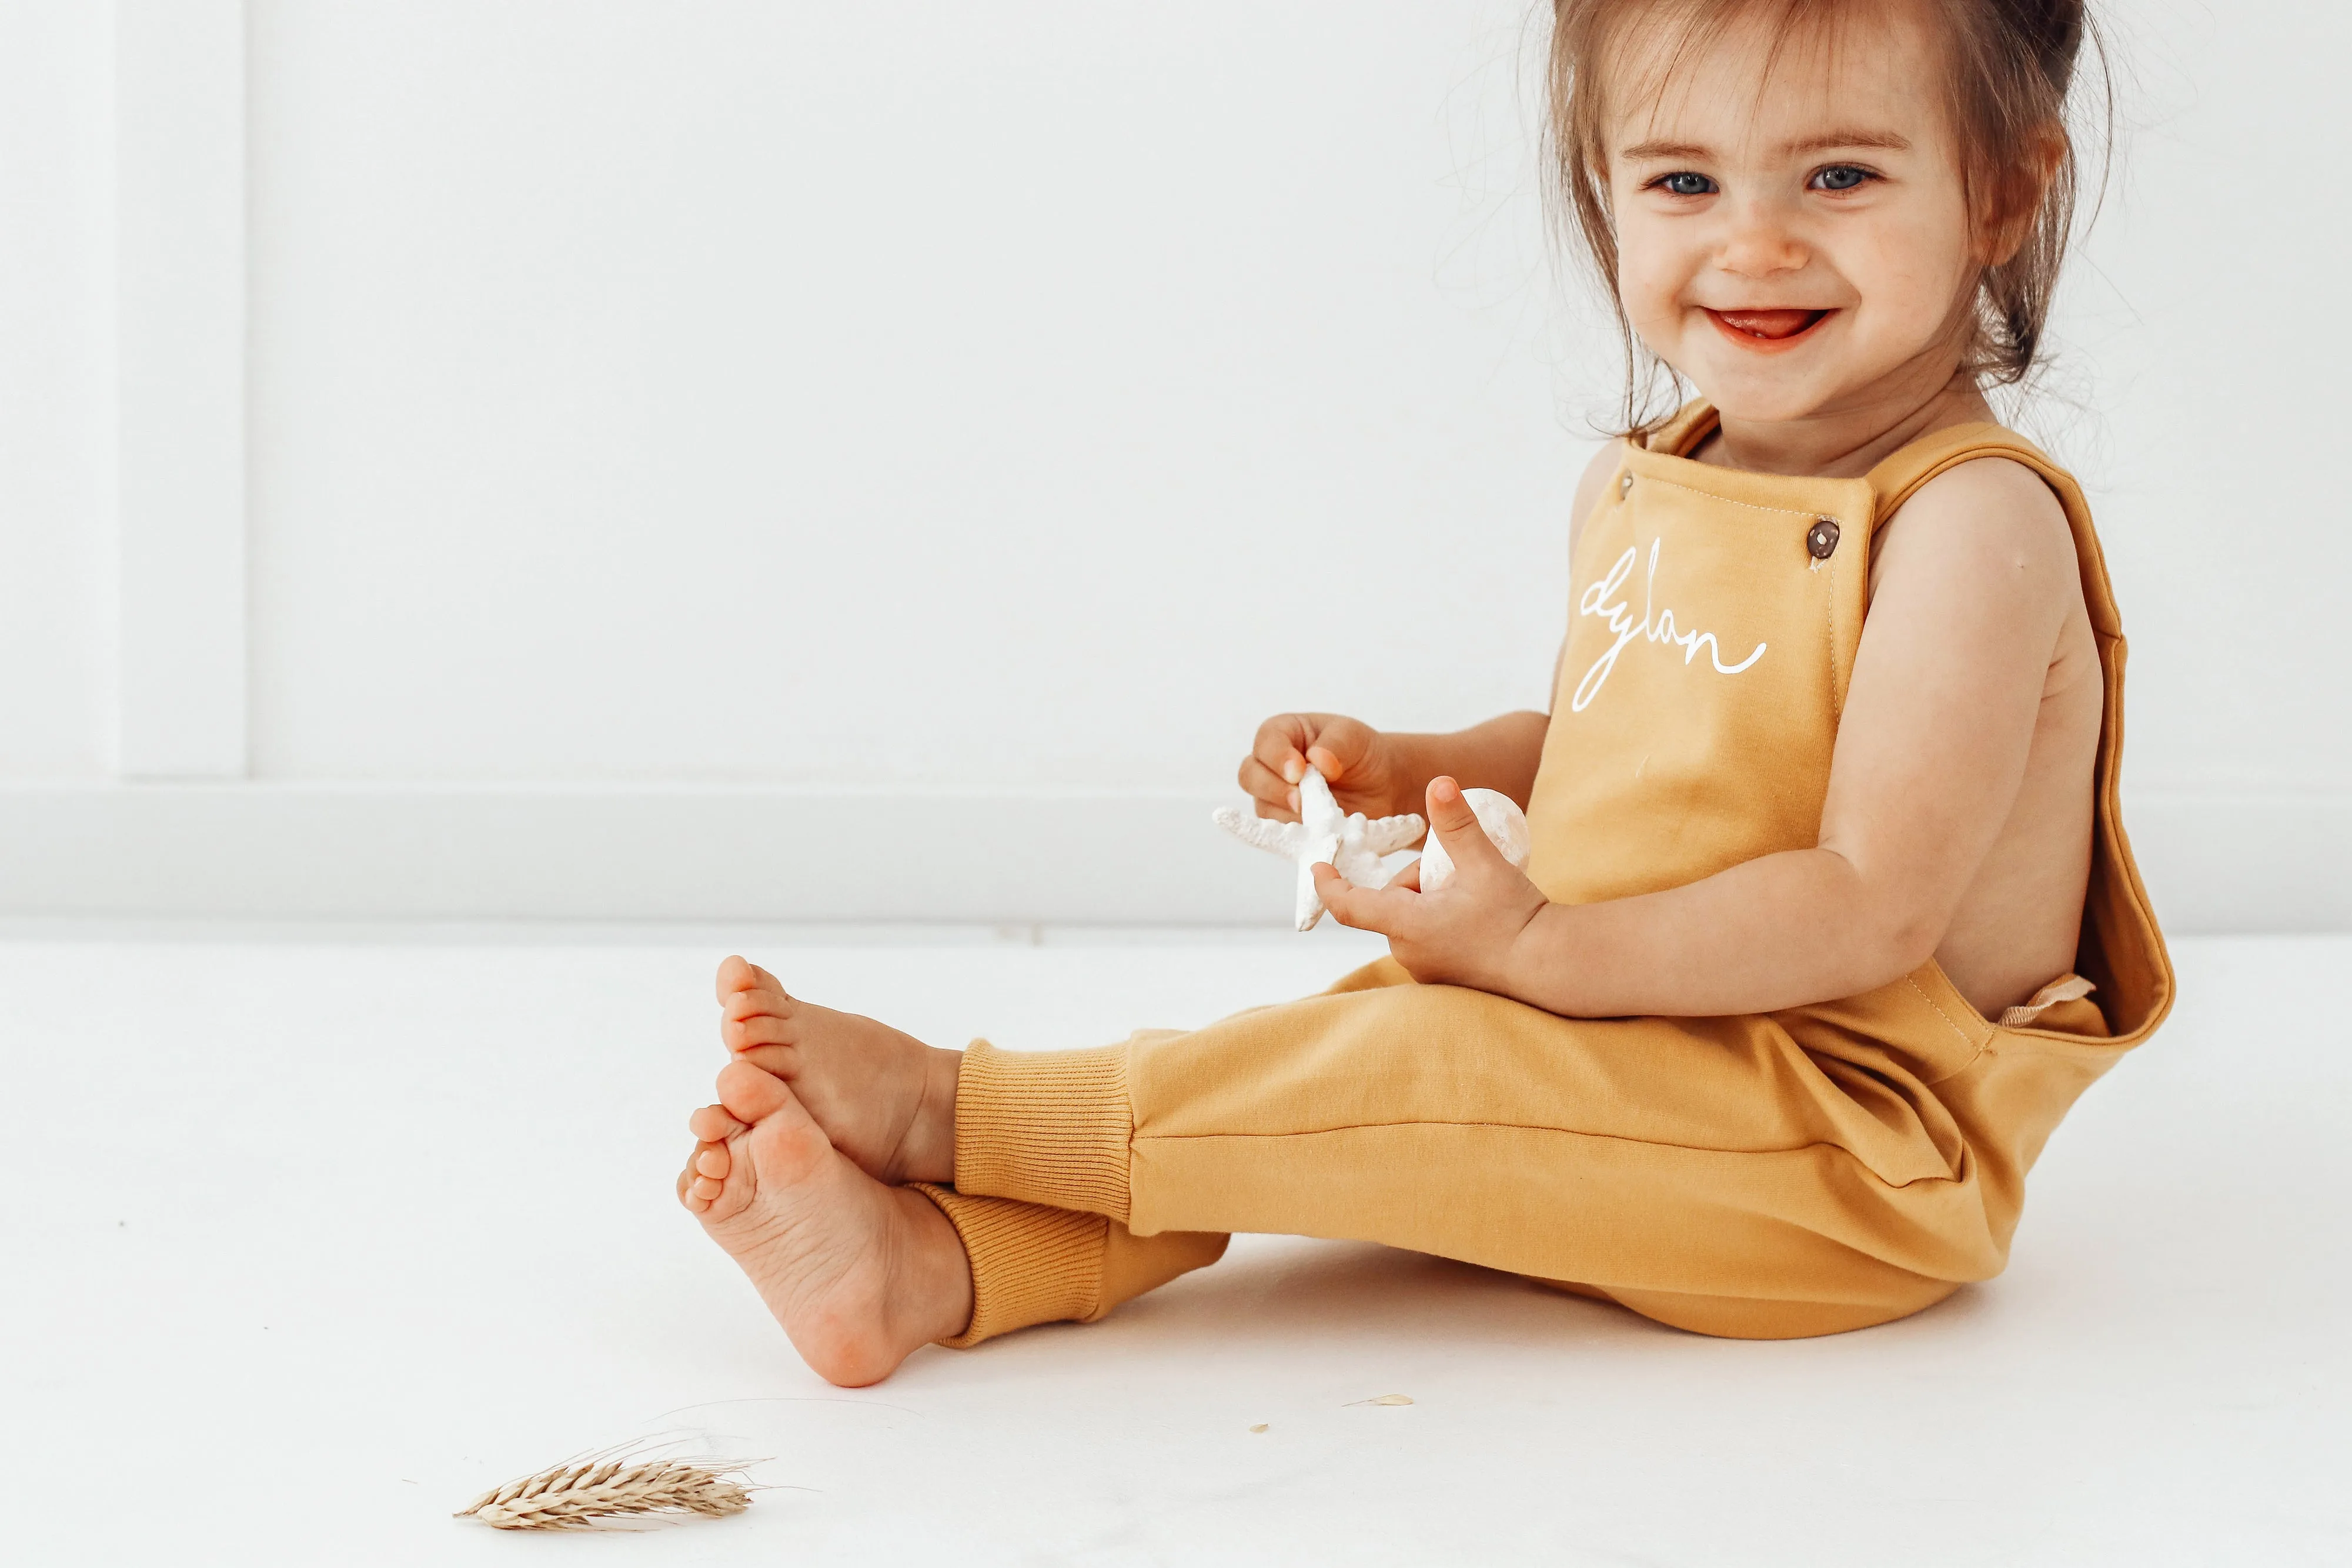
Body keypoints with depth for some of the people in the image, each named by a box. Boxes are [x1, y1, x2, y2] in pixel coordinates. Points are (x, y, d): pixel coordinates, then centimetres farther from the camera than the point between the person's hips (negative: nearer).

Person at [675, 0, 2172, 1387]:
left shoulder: (1973, 527, -19)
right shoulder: (1631, 496, 8)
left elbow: (1874, 905, -25)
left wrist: (1539, 952, -25)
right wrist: (1408, 768, 8)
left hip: (1857, 1152, -8)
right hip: (1605, 1038, 9)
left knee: (1412, 1072, -24)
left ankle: (951, 1106, -13)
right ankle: (928, 1263, -22)